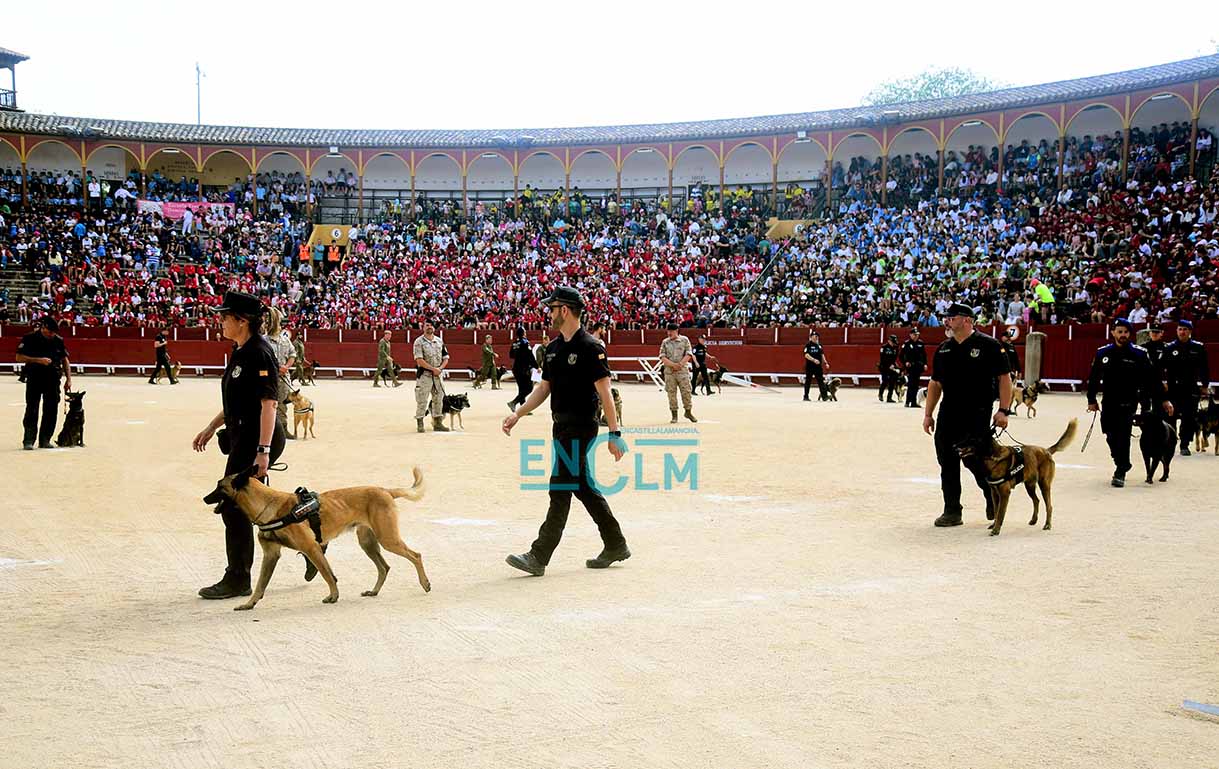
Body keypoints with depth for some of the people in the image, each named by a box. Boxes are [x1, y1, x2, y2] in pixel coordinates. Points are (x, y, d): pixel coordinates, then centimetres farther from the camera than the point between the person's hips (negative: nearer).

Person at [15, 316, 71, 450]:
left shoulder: (58, 340, 7)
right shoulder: (30, 338, -3)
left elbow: (65, 360, 13)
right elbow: (19, 357, -6)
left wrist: (68, 379, 6)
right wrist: (39, 360, -17)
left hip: (53, 380, 4)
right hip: (34, 378, -4)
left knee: (51, 410, 3)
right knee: (32, 409, -5)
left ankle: (44, 440, 12)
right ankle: (28, 441, -2)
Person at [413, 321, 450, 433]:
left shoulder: (439, 341, 11)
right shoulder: (419, 342, -5)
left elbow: (445, 358, 11)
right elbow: (419, 360, -14)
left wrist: (440, 368, -8)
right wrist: (433, 369, -17)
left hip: (438, 374, 5)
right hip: (424, 374, -5)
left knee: (438, 399, 8)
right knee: (422, 400, -4)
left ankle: (438, 423, 16)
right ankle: (420, 424, 3)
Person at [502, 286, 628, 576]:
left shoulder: (589, 348, -13)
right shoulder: (553, 348, 13)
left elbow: (604, 392, -15)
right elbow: (544, 388, 18)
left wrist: (614, 434, -18)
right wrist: (517, 414, 8)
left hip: (580, 429, -9)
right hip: (561, 428, 9)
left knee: (560, 489, -8)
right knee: (583, 487, 14)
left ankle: (539, 557, -6)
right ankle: (615, 546, 25)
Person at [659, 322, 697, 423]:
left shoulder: (684, 340, 5)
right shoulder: (665, 342, 8)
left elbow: (688, 355, -2)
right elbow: (662, 357, 0)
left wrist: (680, 364, -14)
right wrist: (673, 365, -13)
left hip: (682, 370, -1)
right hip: (669, 371, 1)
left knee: (686, 391, -2)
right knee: (671, 393, 1)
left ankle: (688, 412, 15)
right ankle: (674, 416, 8)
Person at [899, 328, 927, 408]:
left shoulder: (921, 343, 11)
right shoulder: (906, 344, -4)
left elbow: (924, 354, 17)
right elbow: (902, 356, -5)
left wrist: (925, 364, 8)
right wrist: (905, 362, -20)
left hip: (919, 367, 5)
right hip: (910, 367, -5)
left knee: (916, 385, 8)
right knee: (911, 385, -12)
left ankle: (914, 402, 13)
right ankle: (907, 402, -8)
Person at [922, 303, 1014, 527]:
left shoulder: (988, 345, -4)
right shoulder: (943, 349, 12)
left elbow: (1004, 378, -5)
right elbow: (935, 383, 17)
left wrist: (1004, 410, -12)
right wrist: (928, 414, 12)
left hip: (978, 416, -5)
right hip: (947, 416, 5)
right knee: (948, 464, 4)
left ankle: (994, 504, 26)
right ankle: (952, 511, 12)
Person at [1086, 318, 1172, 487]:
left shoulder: (1139, 353, -3)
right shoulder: (1103, 352, 4)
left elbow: (1152, 378, 1)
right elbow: (1093, 378, 11)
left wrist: (1164, 400, 0)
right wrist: (1091, 400, 9)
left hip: (1128, 403, -3)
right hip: (1109, 403, 3)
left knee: (1123, 436, -10)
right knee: (1111, 436, 6)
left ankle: (1120, 473, -3)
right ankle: (1121, 464, 29)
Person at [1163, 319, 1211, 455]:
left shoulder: (1198, 348, 4)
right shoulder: (1170, 348, 4)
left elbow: (1205, 368, 6)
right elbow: (1163, 368, 4)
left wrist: (1205, 385, 3)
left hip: (1192, 389, 0)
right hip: (1173, 388, 0)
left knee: (1189, 418, 0)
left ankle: (1185, 445, 6)